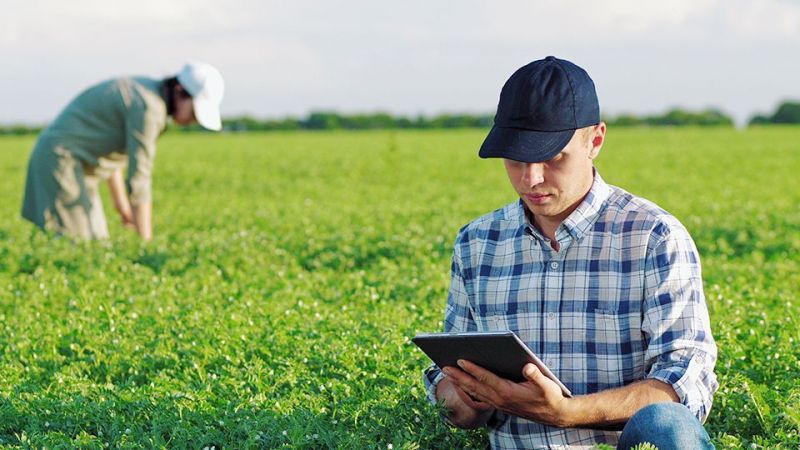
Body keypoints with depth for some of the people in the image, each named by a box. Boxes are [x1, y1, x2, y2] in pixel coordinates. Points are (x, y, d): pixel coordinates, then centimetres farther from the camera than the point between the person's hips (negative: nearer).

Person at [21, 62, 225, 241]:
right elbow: (139, 180, -22)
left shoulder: (141, 92, 10)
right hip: (62, 161, -10)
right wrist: (146, 243, -19)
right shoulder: (147, 107, -20)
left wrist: (122, 204, 21)